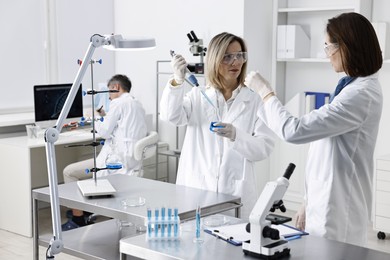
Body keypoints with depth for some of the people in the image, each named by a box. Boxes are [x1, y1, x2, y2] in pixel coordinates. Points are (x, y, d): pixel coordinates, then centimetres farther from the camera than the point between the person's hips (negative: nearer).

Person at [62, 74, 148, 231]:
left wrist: (96, 123, 7)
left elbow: (104, 132, -12)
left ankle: (78, 220, 6)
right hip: (132, 158, 10)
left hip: (118, 160, -10)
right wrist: (105, 116, 21)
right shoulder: (137, 105, 17)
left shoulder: (118, 103, -11)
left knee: (69, 172, 0)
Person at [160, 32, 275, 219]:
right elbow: (171, 116, -11)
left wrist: (235, 135, -21)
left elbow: (264, 147, -3)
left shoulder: (254, 101, 3)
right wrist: (177, 81, -27)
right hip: (197, 189, 1)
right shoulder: (197, 96, 8)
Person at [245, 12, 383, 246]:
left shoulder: (360, 95, -22)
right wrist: (310, 203, 19)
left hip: (337, 214, -9)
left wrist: (265, 91, -11)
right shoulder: (356, 87, 11)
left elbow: (294, 131, -26)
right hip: (328, 205, 9)